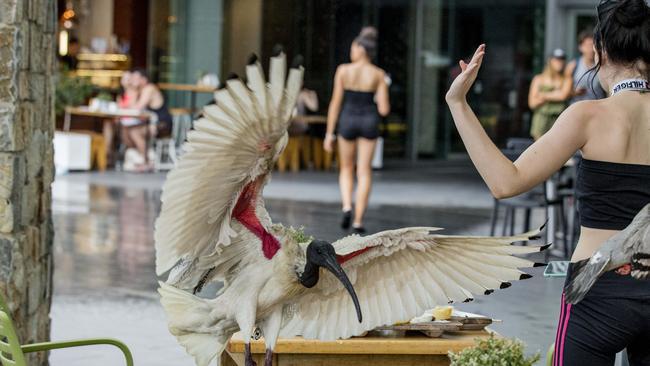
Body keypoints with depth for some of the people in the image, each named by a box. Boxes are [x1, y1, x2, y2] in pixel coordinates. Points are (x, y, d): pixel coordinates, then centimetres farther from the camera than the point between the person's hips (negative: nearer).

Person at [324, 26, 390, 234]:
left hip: (348, 121, 0)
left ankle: (347, 207, -5)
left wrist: (329, 133, 0)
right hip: (369, 123, 0)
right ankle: (358, 221, 2)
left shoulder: (343, 70, -7)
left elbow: (335, 103, -6)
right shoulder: (378, 75, -5)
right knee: (364, 173, 7)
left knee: (346, 169, 18)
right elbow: (384, 110, -8)